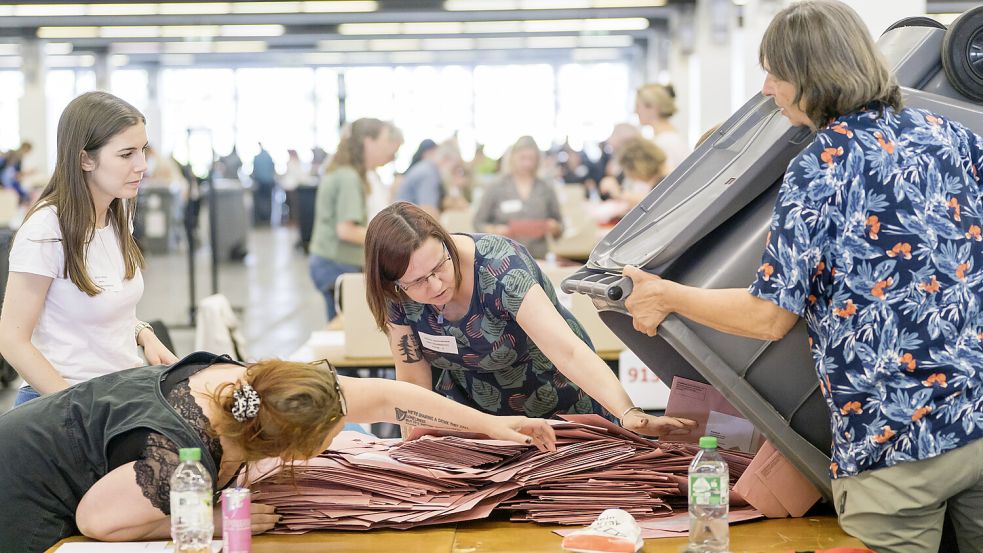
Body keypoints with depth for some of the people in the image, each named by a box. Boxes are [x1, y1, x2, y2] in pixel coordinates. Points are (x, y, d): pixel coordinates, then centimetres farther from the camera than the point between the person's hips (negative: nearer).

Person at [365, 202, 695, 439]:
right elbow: (413, 381, -9)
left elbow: (569, 351, -44)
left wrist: (630, 415, -55)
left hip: (559, 411, -3)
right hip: (473, 412, 4)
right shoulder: (398, 297, -19)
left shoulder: (499, 268, -34)